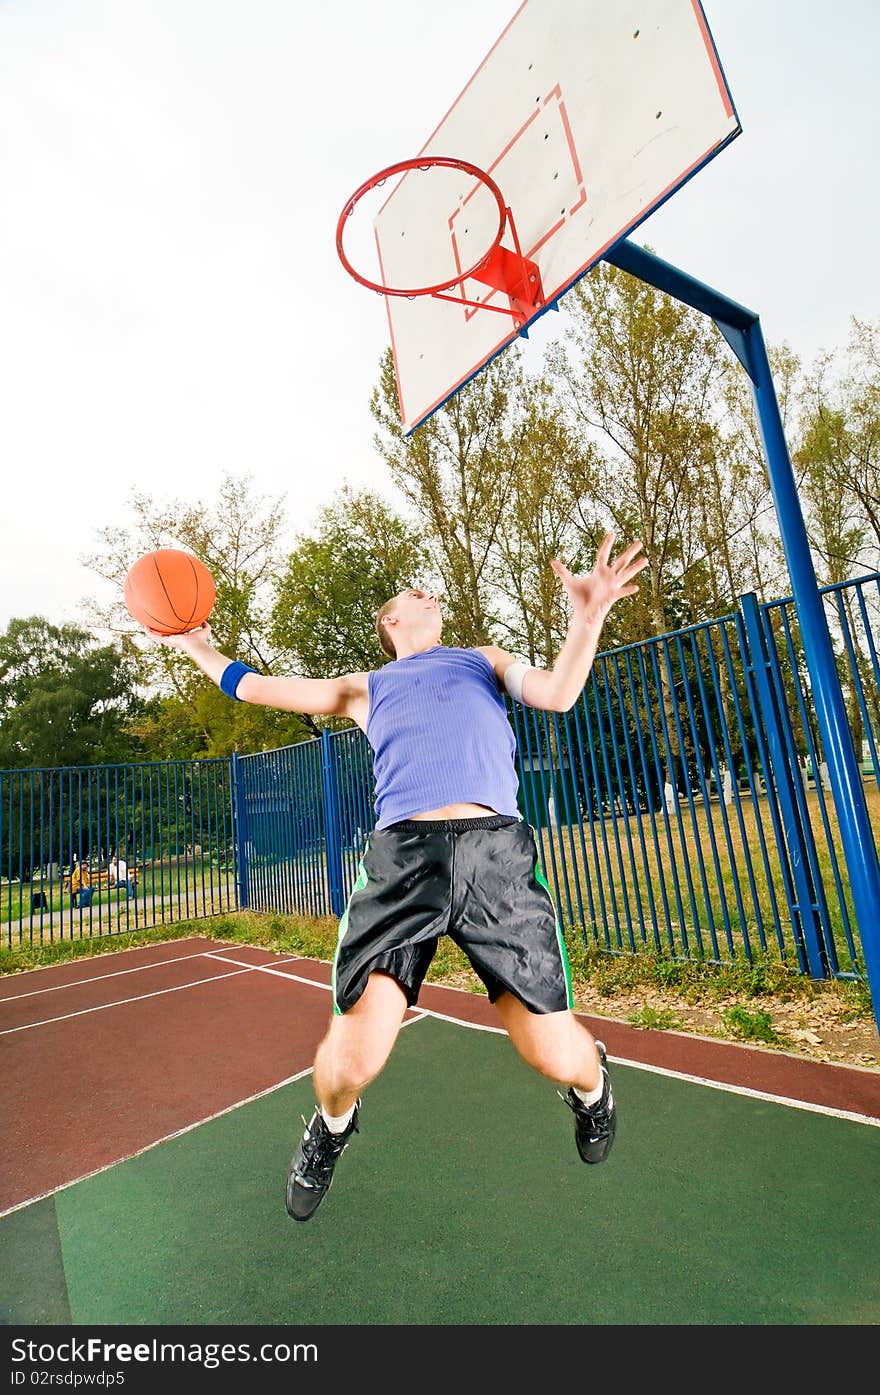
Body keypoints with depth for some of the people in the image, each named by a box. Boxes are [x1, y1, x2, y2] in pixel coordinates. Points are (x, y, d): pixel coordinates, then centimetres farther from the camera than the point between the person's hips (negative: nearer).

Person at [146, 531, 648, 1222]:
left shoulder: (483, 659, 28)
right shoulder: (364, 688, 28)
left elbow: (558, 695, 10)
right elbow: (255, 686, 31)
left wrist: (588, 618, -4)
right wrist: (196, 645, 34)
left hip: (497, 849, 0)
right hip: (400, 853, 1)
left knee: (557, 1057, -3)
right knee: (353, 1058, -10)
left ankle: (592, 1082, 37)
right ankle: (331, 1128, 30)